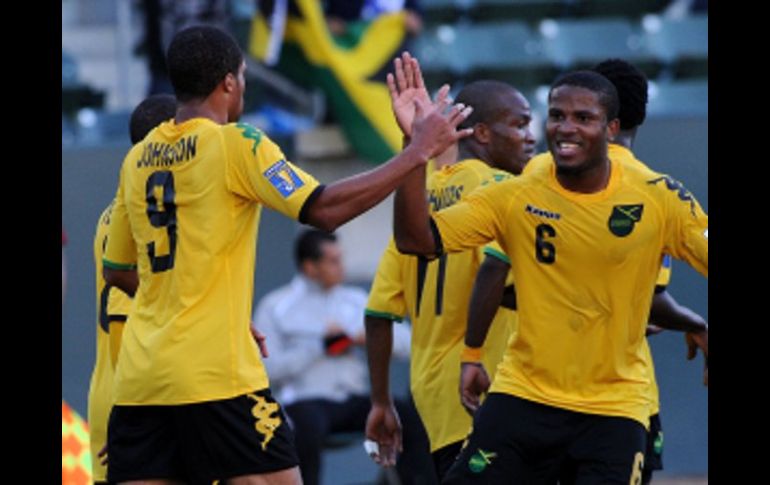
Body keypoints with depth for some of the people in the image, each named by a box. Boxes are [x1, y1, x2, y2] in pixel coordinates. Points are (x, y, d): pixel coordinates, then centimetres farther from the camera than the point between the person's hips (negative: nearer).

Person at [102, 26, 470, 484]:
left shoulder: (138, 159, 13)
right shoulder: (235, 143, -5)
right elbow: (323, 209, -14)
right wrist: (417, 152, -8)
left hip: (138, 376, 6)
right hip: (215, 374, -6)